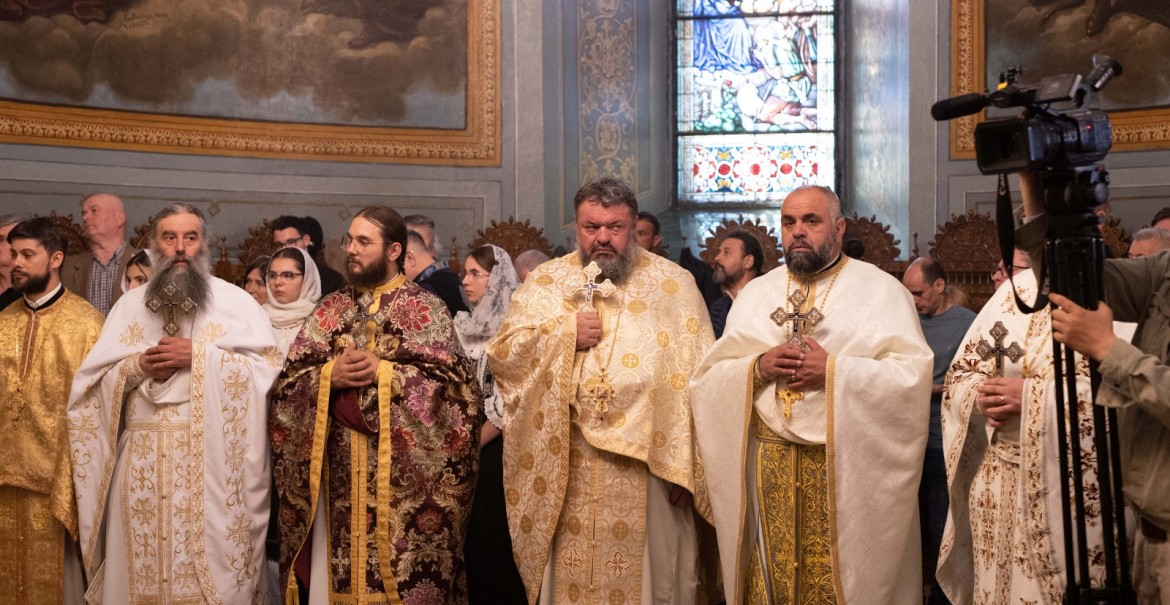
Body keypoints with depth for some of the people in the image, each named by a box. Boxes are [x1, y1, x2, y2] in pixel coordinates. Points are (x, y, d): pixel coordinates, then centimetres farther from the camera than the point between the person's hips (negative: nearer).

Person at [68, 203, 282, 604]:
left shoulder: (236, 302, 3)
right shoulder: (130, 305, 13)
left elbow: (270, 367, -8)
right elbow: (89, 383, 10)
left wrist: (199, 355, -14)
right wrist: (139, 366, -9)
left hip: (212, 461, -3)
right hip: (143, 463, 3)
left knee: (211, 559, -2)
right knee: (142, 569, 5)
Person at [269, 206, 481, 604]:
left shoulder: (426, 308, 1)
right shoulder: (330, 309, 12)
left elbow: (452, 383, -10)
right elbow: (288, 384, 8)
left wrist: (384, 373, -15)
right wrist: (329, 376, -11)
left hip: (404, 479, -3)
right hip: (340, 477, 4)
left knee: (404, 572, -1)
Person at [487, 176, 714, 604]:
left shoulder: (673, 283, 1)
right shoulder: (546, 281, 7)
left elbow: (697, 379, -4)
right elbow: (500, 354, 1)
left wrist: (686, 465, -9)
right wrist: (564, 332, -11)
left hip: (644, 463, -1)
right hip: (564, 465, 2)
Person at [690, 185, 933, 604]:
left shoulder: (882, 290, 0)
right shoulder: (755, 294, 12)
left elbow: (913, 375, -11)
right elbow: (708, 378, 6)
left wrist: (833, 371, -18)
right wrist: (758, 368, -12)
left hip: (850, 468, -3)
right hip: (769, 469, 3)